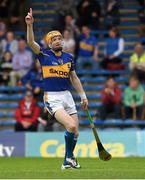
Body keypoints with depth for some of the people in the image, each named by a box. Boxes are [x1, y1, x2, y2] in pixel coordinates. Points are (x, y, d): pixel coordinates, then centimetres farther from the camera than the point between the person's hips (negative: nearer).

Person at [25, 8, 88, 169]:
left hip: (67, 96, 5)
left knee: (75, 132, 3)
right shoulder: (44, 55, -2)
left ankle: (67, 162, 22)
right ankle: (69, 156, -2)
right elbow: (31, 42, -18)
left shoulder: (68, 58, 10)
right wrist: (30, 24, -30)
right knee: (71, 126, -22)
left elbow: (74, 78, 20)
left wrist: (83, 95, 17)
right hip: (52, 98, -5)